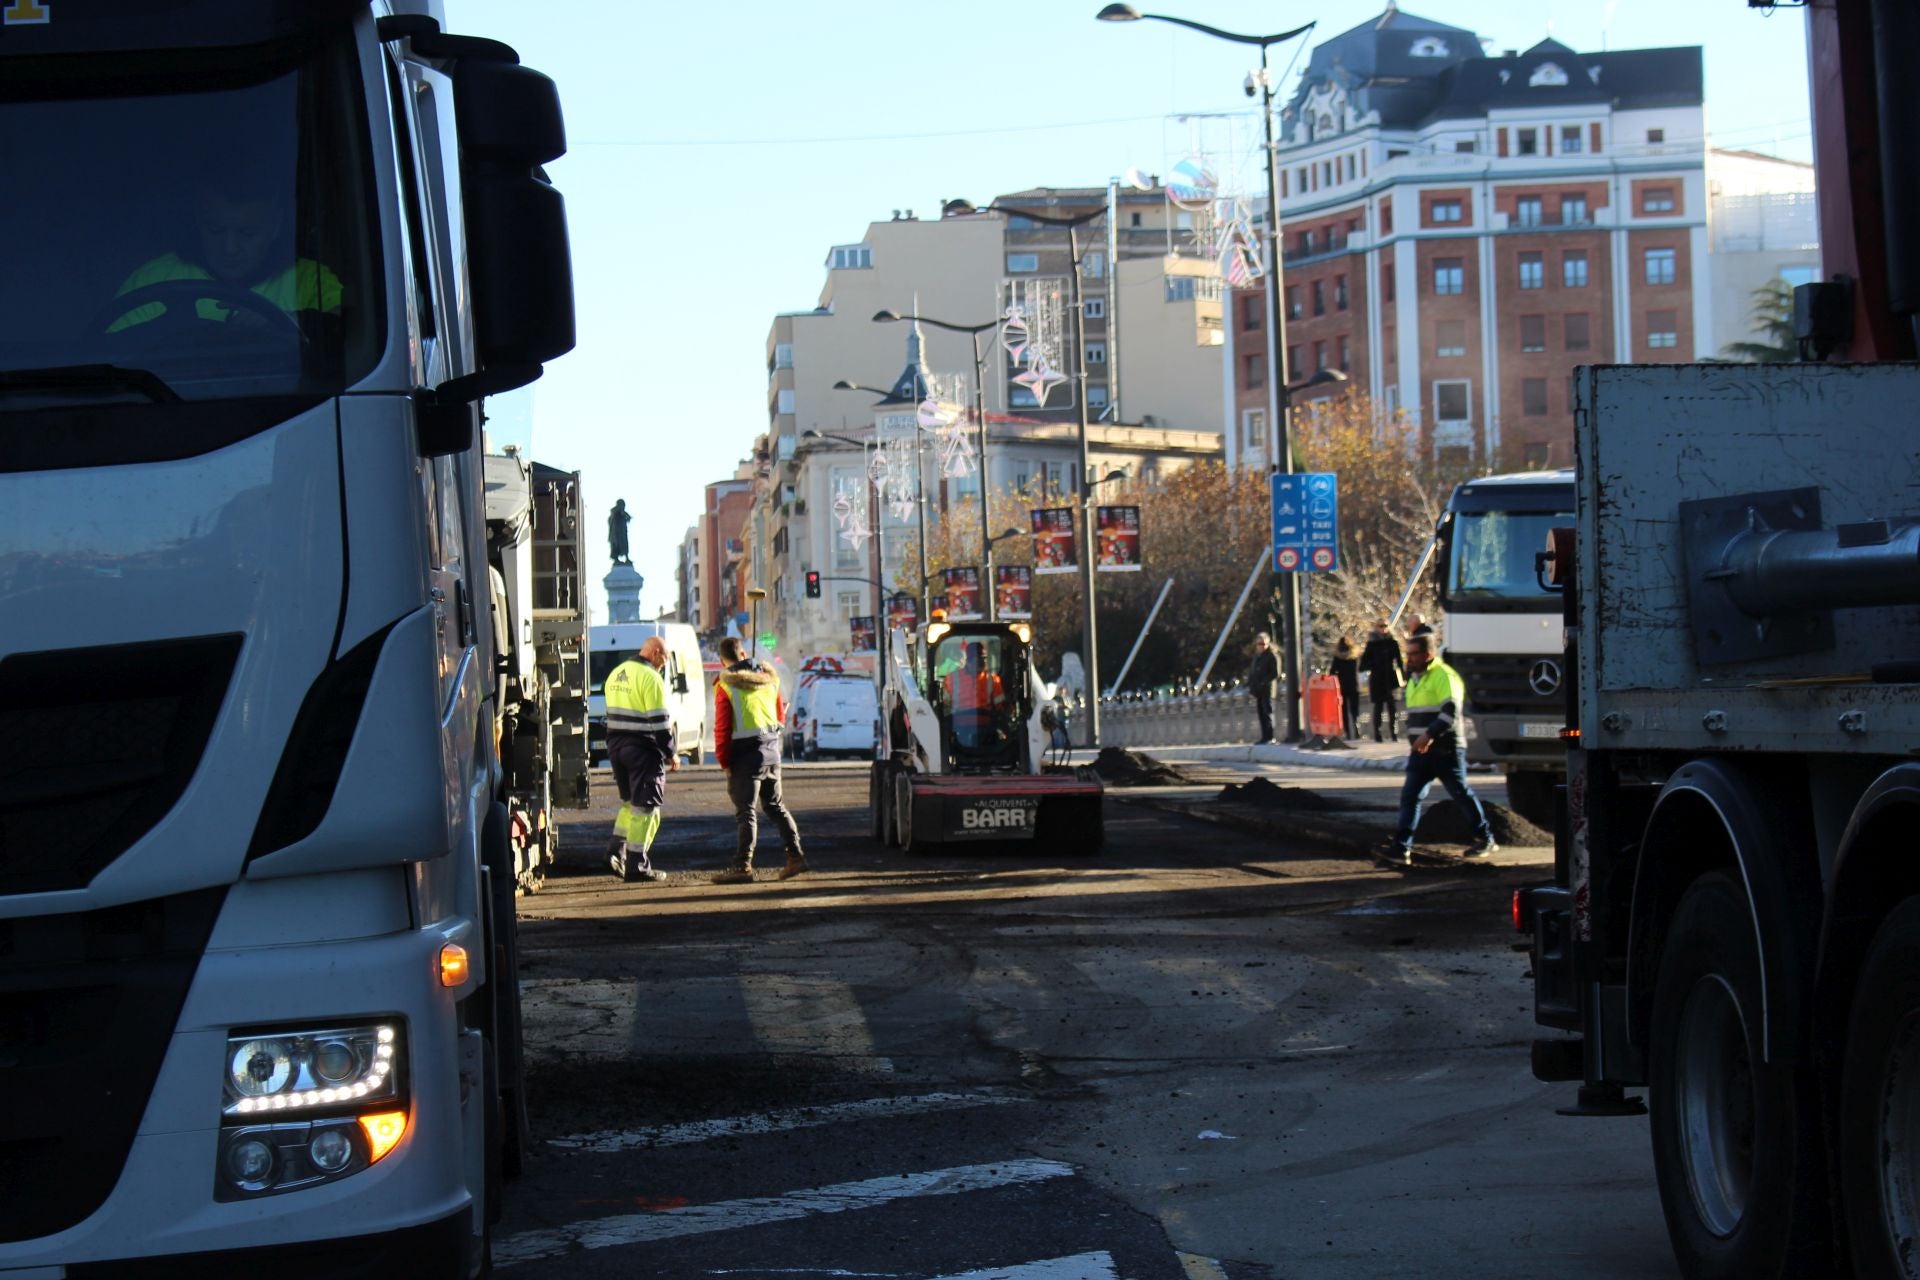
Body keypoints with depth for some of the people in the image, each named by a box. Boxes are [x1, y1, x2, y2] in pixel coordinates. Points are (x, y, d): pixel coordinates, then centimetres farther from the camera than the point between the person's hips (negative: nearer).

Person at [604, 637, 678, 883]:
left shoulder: (616, 674, 13)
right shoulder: (651, 678, -14)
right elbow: (659, 721, -16)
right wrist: (671, 753, -7)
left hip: (616, 747, 8)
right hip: (644, 750, -8)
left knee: (630, 801, 21)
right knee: (644, 807, -2)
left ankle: (617, 849, 8)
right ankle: (636, 865, -2)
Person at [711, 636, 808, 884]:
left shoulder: (725, 685, -11)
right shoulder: (768, 677, 7)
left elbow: (722, 727, -14)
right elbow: (780, 716, 16)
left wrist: (724, 761, -9)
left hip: (746, 753, -6)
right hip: (772, 749, 6)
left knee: (745, 810, -6)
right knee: (775, 805, 18)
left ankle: (743, 864, -11)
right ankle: (795, 854, 17)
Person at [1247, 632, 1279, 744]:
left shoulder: (1272, 657, -7)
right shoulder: (1256, 657, 18)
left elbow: (1275, 674, -13)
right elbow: (1252, 672, 24)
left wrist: (1264, 682, -20)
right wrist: (1250, 684, 10)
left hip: (1267, 690, -8)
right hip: (1258, 690, 8)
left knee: (1268, 713, -8)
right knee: (1261, 713, 9)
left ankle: (1270, 737, -8)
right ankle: (1265, 736, 13)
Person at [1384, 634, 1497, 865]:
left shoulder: (1444, 676, -12)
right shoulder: (1414, 679, 17)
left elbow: (1451, 711, -22)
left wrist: (1430, 735, -30)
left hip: (1445, 750, -8)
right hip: (1420, 751, 8)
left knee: (1461, 794, 3)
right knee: (1409, 796, -3)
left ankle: (1485, 839, 19)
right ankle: (1401, 848, -8)